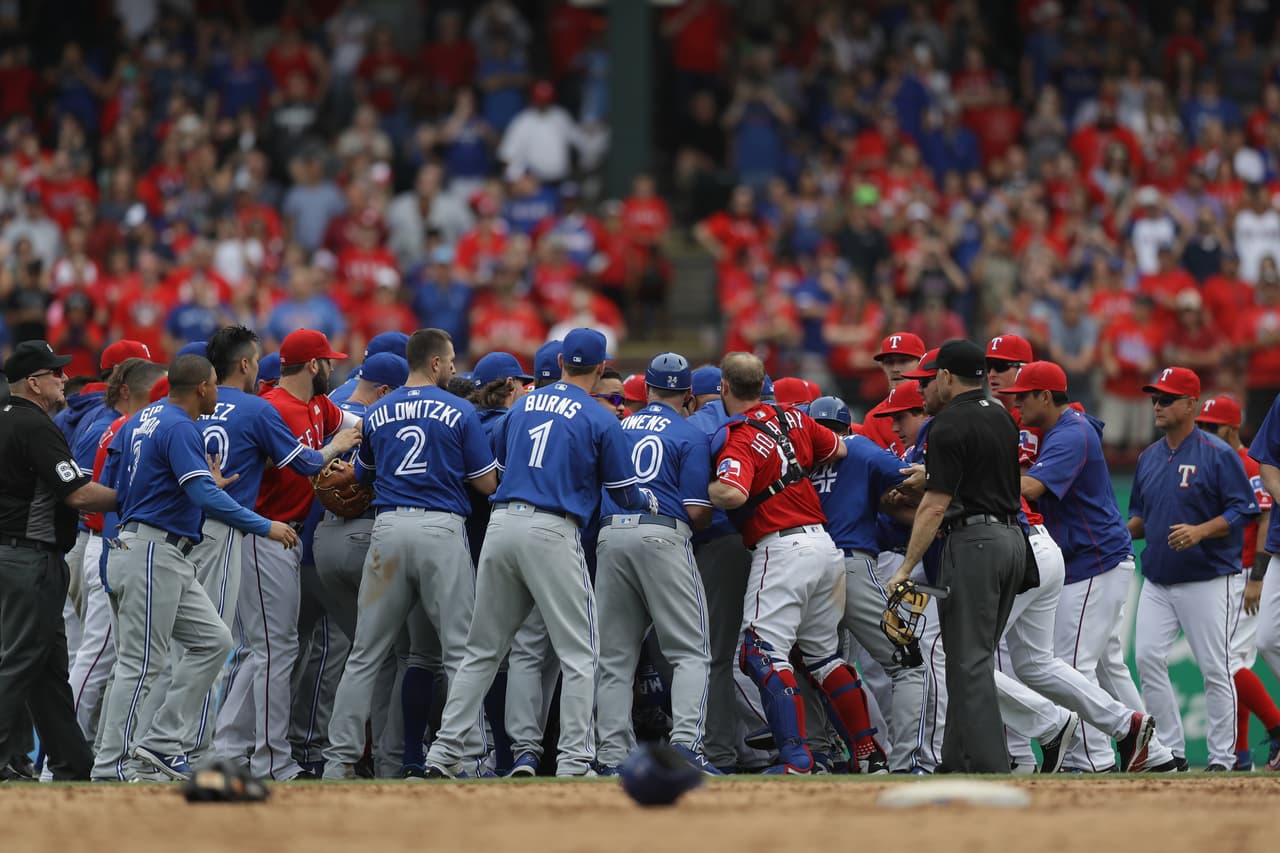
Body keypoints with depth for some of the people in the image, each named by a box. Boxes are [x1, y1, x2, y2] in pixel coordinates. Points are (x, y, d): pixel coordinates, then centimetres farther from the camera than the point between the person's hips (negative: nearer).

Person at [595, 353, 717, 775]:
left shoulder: (617, 428, 16)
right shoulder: (690, 436, 3)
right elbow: (697, 513, -4)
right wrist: (704, 518, 18)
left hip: (610, 534, 4)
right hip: (662, 535, -4)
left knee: (615, 656, 9)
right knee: (691, 651, -1)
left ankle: (613, 754, 4)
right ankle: (686, 741, -18)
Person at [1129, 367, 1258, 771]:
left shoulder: (1218, 455, -8)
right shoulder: (1149, 458, 13)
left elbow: (1242, 510, -12)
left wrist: (1199, 531, -25)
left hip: (1206, 581, -6)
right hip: (1157, 581, 6)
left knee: (1215, 668, -3)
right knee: (1147, 658, -4)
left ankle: (1222, 758, 3)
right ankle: (1169, 749, 4)